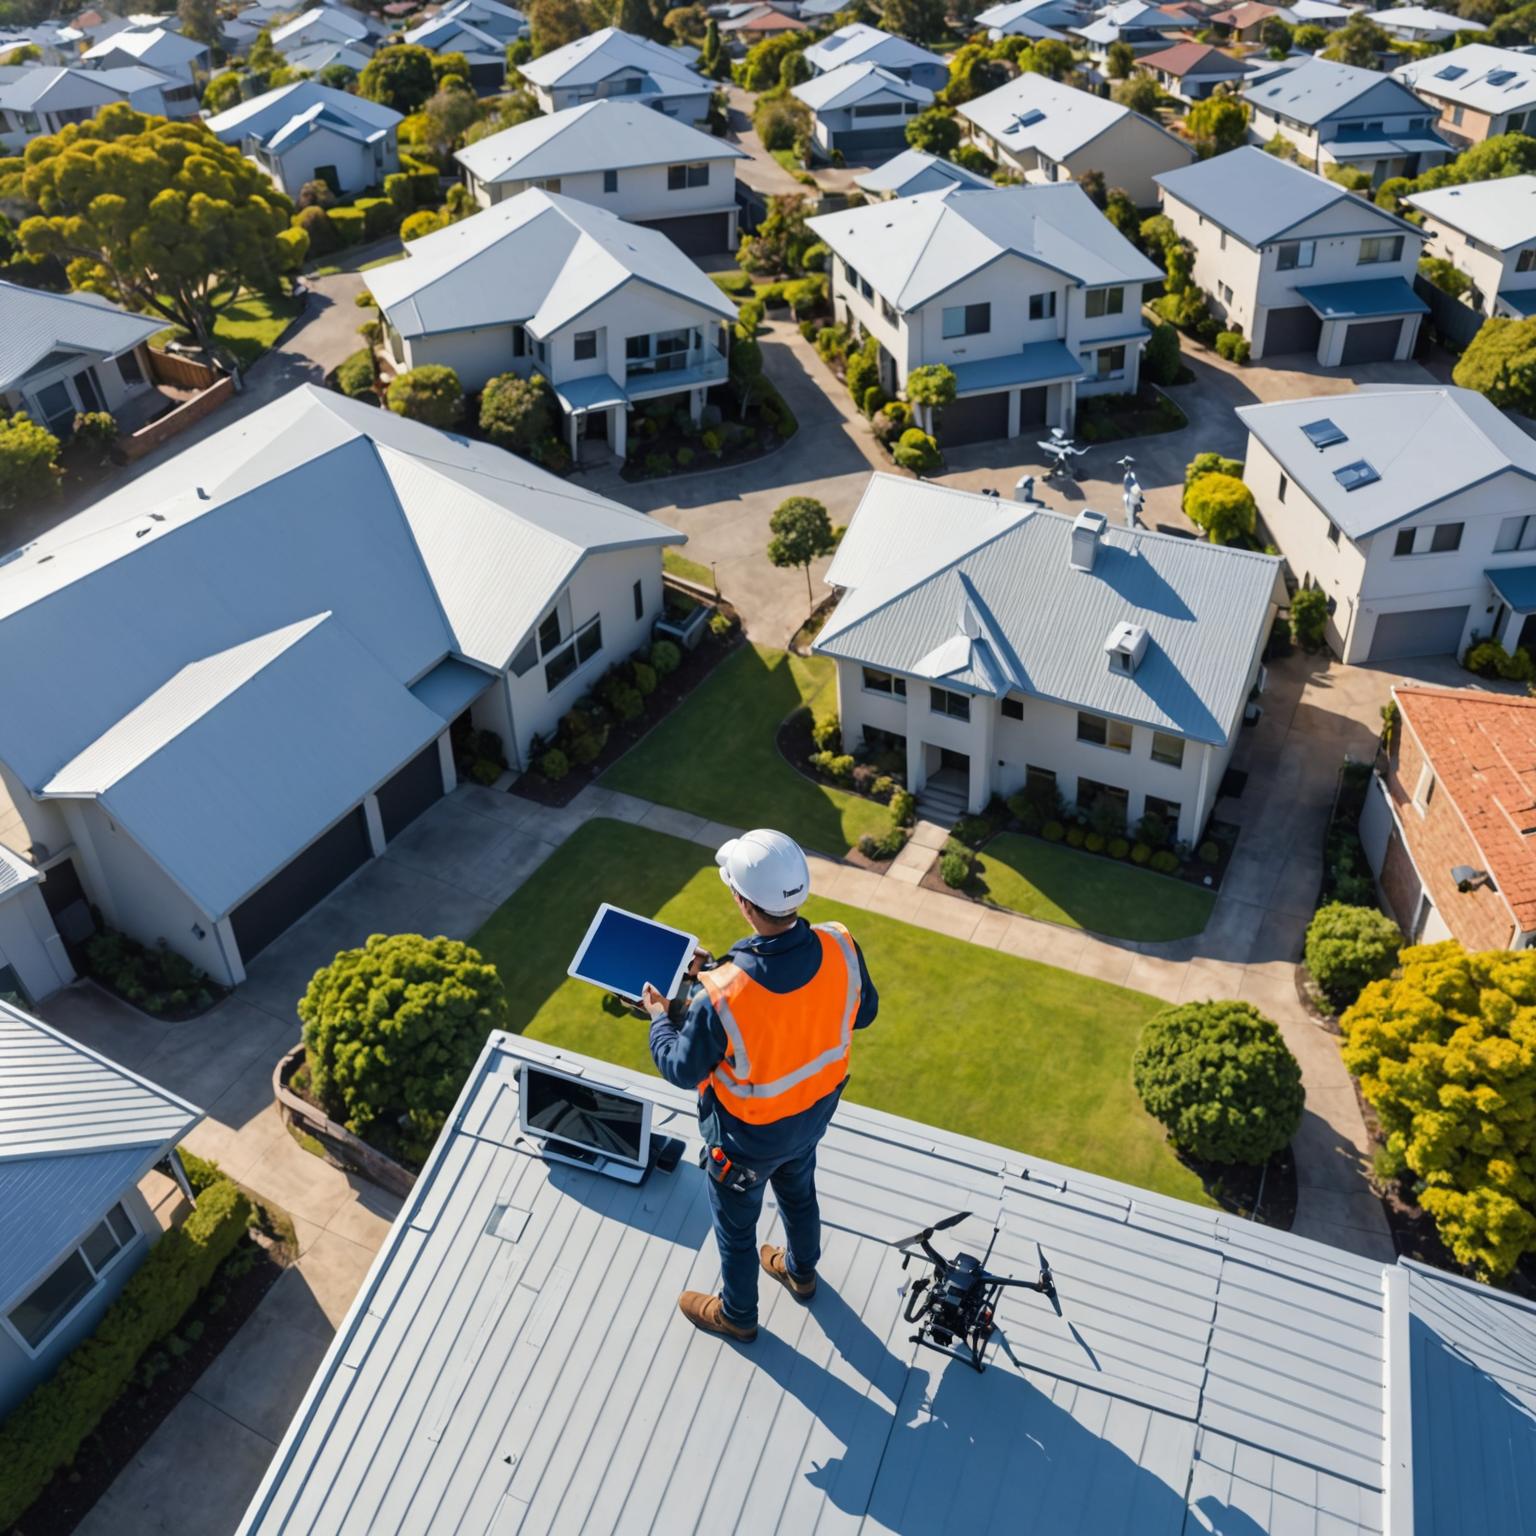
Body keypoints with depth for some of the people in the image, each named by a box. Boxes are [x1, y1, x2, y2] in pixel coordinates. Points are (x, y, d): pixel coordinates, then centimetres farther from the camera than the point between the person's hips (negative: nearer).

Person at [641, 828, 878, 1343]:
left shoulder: (722, 996, -42)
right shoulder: (841, 949, -29)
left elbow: (682, 1069, -21)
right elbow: (863, 1012, -6)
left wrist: (658, 1016, -3)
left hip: (750, 1138, -5)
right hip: (815, 1112, 5)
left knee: (735, 1224, 26)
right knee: (799, 1191, 35)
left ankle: (737, 1315, 53)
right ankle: (800, 1271, 64)